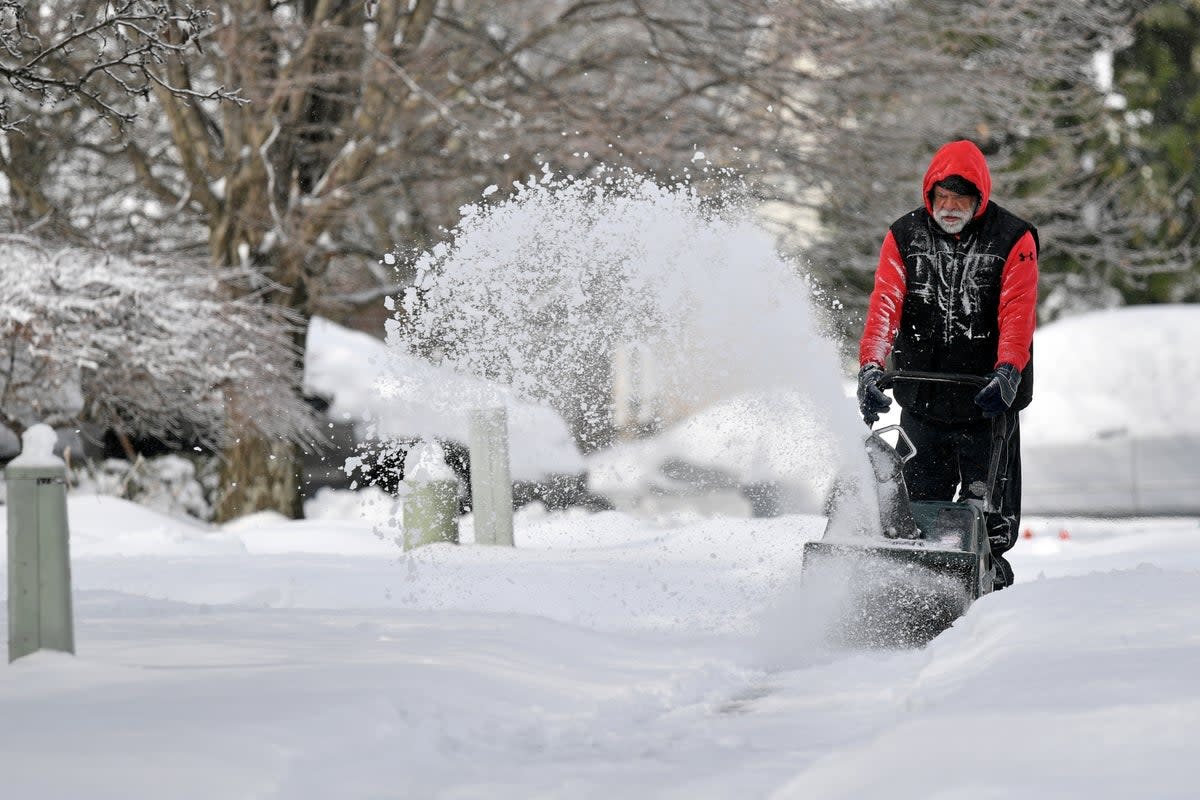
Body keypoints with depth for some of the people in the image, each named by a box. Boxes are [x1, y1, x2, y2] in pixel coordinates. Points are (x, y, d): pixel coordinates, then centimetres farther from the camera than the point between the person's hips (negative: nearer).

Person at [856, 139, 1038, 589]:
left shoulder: (1012, 240, -4)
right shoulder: (904, 236, 3)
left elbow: (1018, 314, -14)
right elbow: (884, 304, -6)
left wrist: (1007, 372, -29)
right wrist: (871, 366, -21)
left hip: (987, 400, -2)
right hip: (921, 397, 2)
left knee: (990, 517, 0)